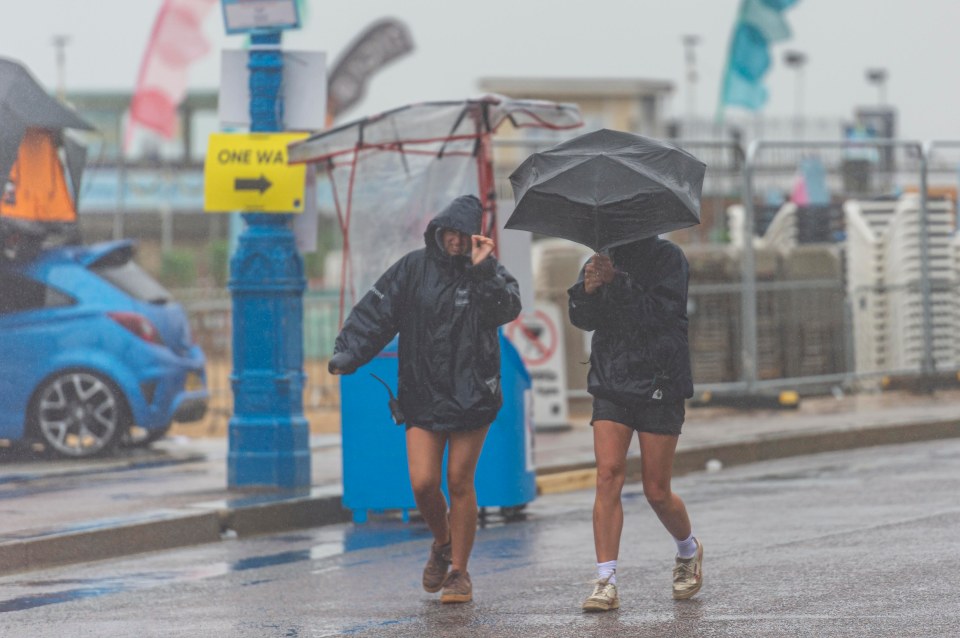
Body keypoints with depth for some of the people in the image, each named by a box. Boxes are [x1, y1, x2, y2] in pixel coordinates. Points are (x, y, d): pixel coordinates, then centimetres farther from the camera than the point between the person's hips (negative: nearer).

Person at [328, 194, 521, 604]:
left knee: (460, 482, 1)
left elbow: (508, 310, -19)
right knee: (423, 484, -7)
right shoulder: (414, 269, 2)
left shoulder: (488, 274, -1)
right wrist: (347, 355, -12)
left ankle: (459, 571, 15)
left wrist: (483, 271, -27)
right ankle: (442, 544, 24)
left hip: (471, 396, -1)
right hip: (422, 396, 1)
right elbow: (375, 312, -1)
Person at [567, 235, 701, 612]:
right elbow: (582, 318, 0)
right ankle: (606, 582, -14)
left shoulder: (667, 258, -2)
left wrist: (616, 282, -24)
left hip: (659, 385, -3)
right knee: (608, 475, -13)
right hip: (611, 384, 3)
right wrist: (588, 289, -21)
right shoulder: (604, 261, 11)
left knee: (656, 491, 1)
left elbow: (659, 313, -15)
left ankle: (689, 552, 31)